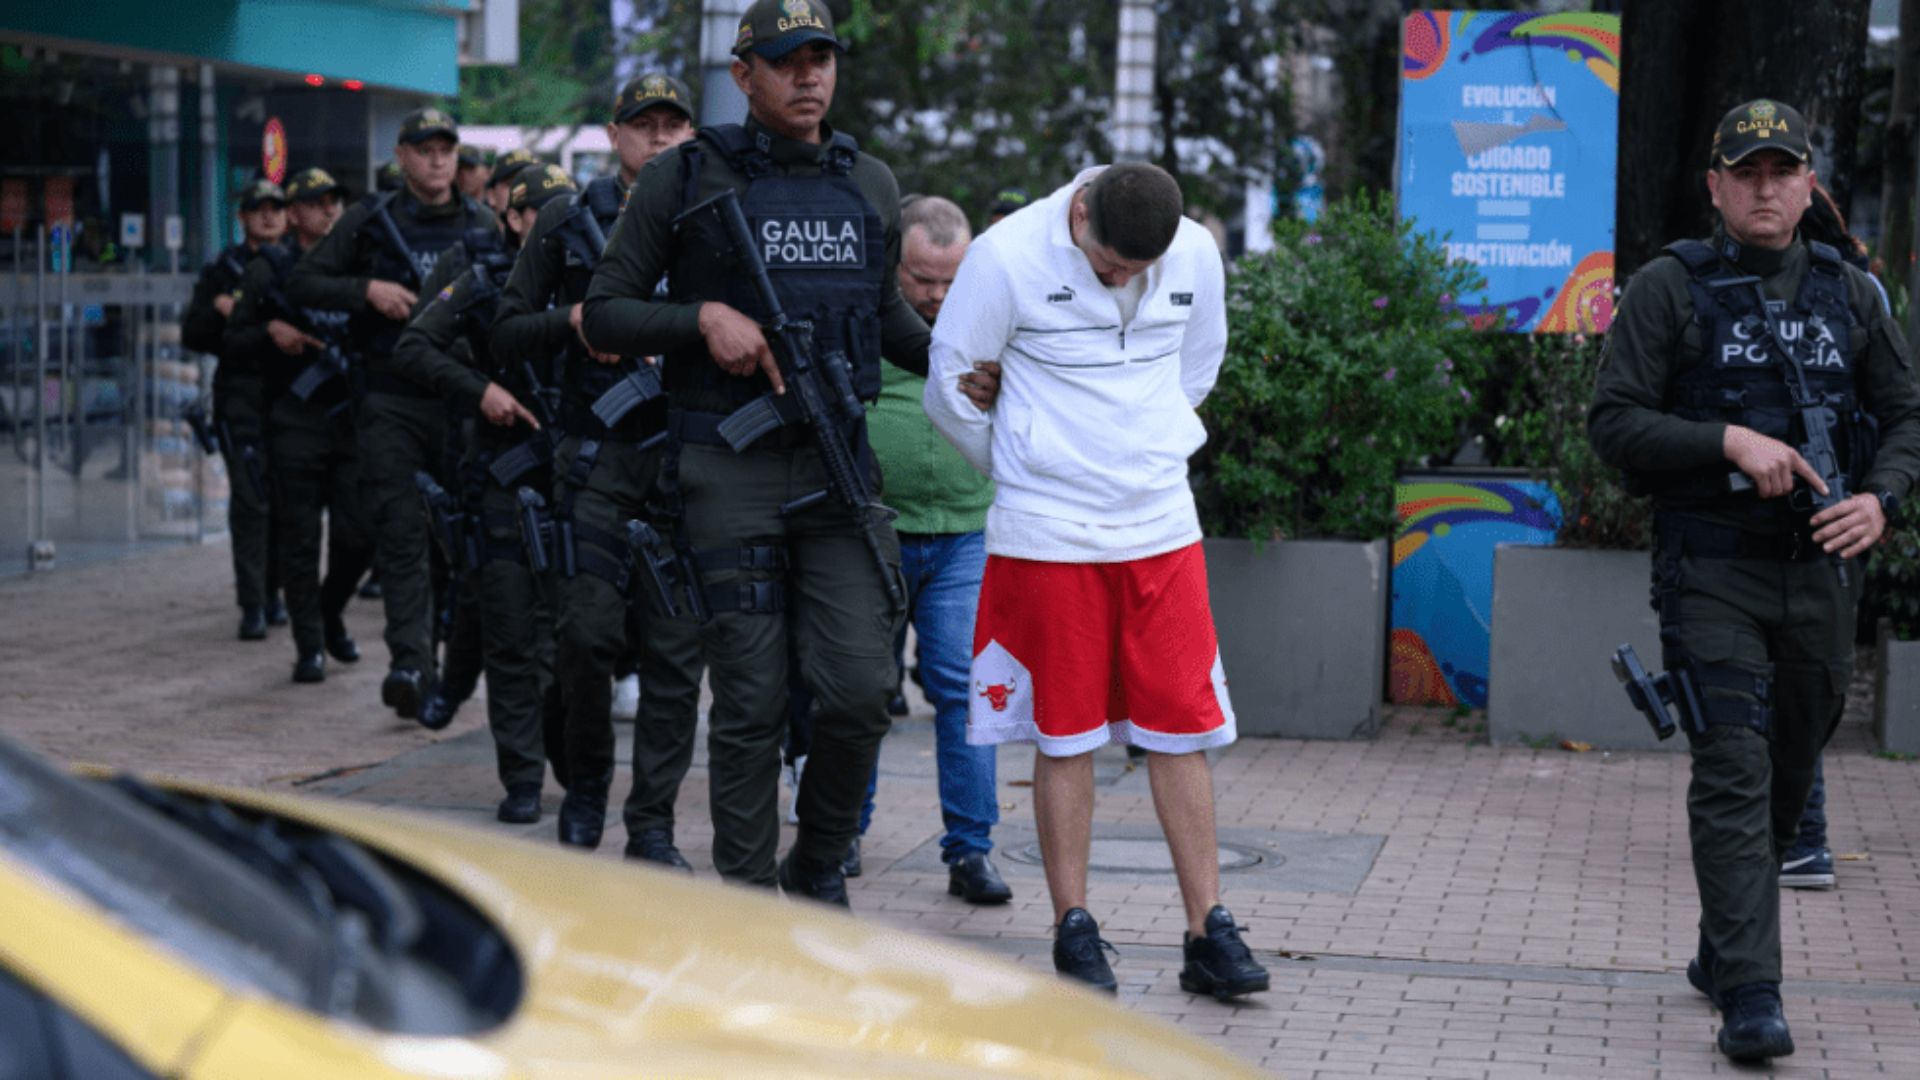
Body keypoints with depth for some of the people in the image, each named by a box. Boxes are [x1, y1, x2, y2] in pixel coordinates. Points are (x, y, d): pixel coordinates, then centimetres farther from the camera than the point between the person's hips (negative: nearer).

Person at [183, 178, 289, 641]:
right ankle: (252, 606, -11)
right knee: (250, 499, -10)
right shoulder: (222, 272, 10)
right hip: (242, 397, -2)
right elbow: (192, 334, 6)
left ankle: (271, 593, 21)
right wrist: (219, 311, -11)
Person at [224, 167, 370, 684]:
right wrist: (272, 333, -12)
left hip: (352, 418, 2)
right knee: (300, 540, -2)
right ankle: (309, 646, 6)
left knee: (359, 535, -1)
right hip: (295, 422, -2)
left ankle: (331, 610, 26)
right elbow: (235, 336, 7)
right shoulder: (269, 269, 5)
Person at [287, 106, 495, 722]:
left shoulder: (483, 226, 10)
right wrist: (367, 290, -9)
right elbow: (302, 284, 5)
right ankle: (410, 662, -16)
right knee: (401, 532, -11)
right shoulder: (371, 223, 6)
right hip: (392, 400, -2)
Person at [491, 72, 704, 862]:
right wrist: (575, 320, -10)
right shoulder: (568, 223, 7)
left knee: (675, 650, 0)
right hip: (596, 460, -1)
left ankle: (652, 826, 8)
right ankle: (585, 782, 20)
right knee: (587, 633, -6)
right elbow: (508, 335, 8)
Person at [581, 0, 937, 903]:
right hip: (728, 476, -3)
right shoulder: (686, 179, -1)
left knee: (860, 691, -6)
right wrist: (704, 317, -15)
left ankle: (820, 863, 19)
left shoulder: (871, 186, 12)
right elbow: (603, 316, 0)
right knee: (750, 708, 0)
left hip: (838, 464, 3)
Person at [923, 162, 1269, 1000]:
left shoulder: (1196, 254, 0)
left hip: (1162, 525, 3)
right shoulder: (1008, 256, -12)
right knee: (1066, 733, 2)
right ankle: (1073, 929, 13)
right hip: (1050, 537, -3)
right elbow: (950, 389, -1)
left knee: (1182, 726, 2)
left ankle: (1208, 932, 8)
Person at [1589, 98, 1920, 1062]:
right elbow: (1614, 422, -5)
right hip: (1711, 574, -4)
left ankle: (1721, 952, 32)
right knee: (1734, 775, -13)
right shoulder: (1669, 289, -1)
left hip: (1820, 570, 4)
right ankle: (1749, 996, -15)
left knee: (1787, 774, 13)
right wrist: (1730, 442, -17)